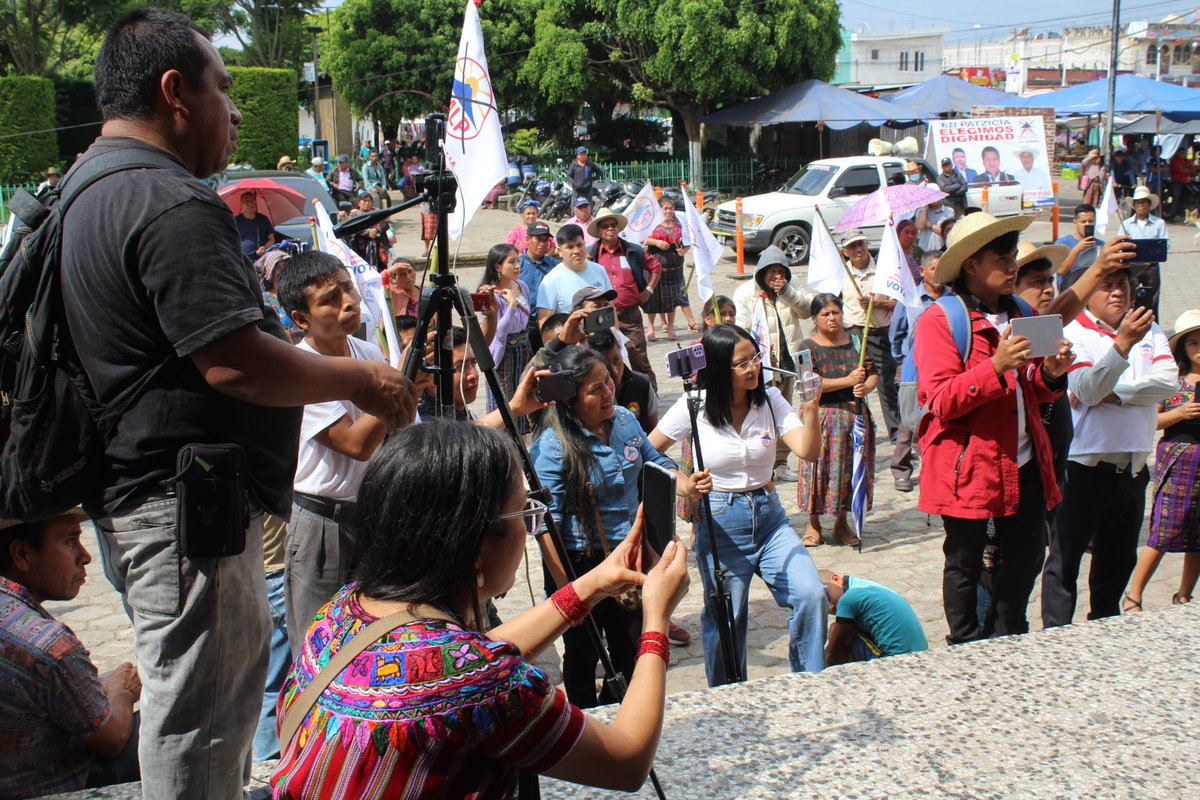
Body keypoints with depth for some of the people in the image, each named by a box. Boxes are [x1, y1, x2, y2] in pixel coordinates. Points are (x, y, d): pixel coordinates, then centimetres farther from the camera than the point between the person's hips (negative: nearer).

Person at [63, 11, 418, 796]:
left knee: (202, 705, 22)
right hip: (186, 502, -11)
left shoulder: (88, 190, 14)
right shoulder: (172, 204, -20)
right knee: (200, 716, 0)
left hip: (135, 490, 11)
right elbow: (235, 362, -26)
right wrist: (361, 380, -13)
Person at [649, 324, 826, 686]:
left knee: (812, 596, -12)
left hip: (769, 517, 3)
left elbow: (808, 451, -13)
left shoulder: (771, 401, -1)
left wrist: (811, 407, -28)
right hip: (718, 523, -3)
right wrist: (684, 483, -15)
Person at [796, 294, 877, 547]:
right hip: (822, 417, -4)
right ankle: (813, 524, 13)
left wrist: (865, 387, -13)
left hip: (855, 415, 4)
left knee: (852, 467, 7)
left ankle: (841, 522, 22)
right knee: (820, 467, -2)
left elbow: (874, 374, 11)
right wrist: (848, 381, -19)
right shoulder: (808, 346, -4)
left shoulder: (856, 341, 9)